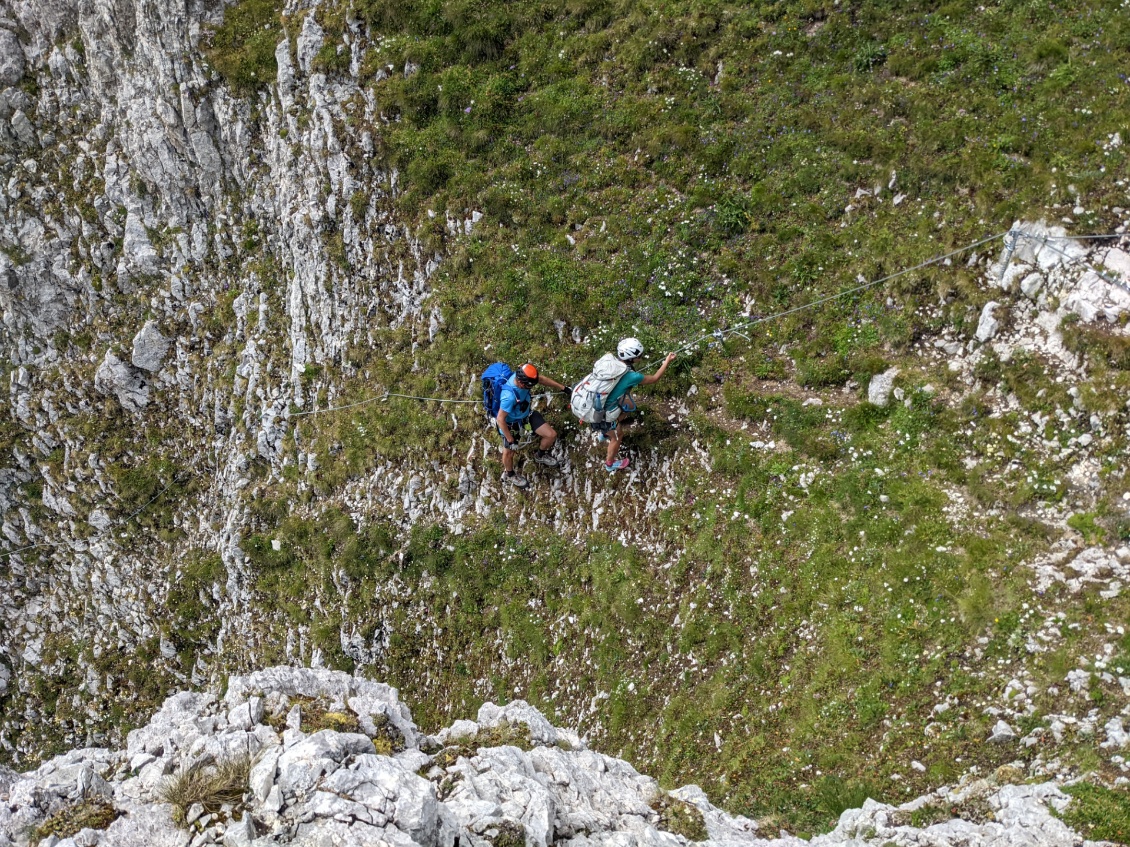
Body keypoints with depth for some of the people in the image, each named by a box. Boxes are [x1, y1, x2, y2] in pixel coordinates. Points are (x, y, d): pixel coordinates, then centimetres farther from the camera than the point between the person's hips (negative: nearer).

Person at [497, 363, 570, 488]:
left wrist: (562, 387, 6)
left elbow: (541, 378, -3)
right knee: (509, 452, 15)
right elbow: (501, 419, -32)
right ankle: (509, 474, 48)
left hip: (526, 414, 6)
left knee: (551, 435, 4)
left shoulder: (522, 376, -25)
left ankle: (540, 455, 37)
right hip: (512, 422, -6)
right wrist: (510, 439, -22)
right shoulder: (509, 396, -44)